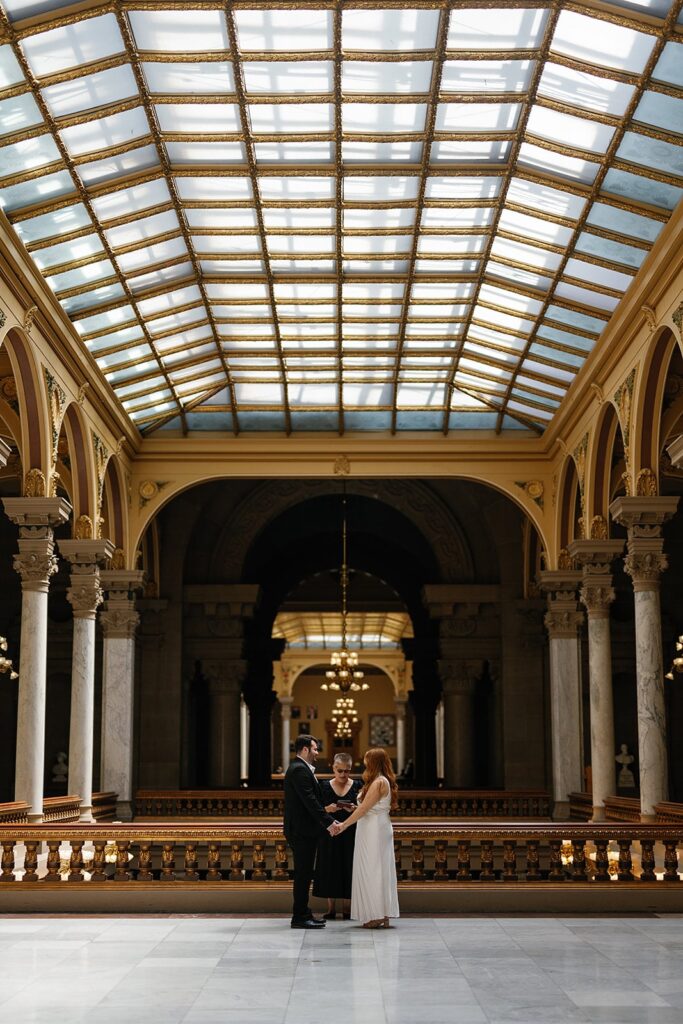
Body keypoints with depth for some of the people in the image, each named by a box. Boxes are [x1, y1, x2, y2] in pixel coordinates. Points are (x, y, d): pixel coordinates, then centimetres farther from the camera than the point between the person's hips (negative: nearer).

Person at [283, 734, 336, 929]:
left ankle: (303, 913, 20)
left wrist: (326, 814, 11)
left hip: (303, 830, 10)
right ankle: (300, 917, -1)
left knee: (304, 874, 14)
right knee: (303, 874, -5)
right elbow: (310, 801, -22)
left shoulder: (300, 769, 17)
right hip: (301, 831, -10)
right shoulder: (299, 770, -16)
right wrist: (328, 822, -20)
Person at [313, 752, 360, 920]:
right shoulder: (324, 786, 3)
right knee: (330, 869, 2)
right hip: (329, 835, 0)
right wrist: (327, 809, -17)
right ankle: (331, 909, 10)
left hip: (350, 835, 0)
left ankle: (347, 909, 9)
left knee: (348, 868, 0)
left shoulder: (357, 786, 3)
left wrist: (354, 809, -17)